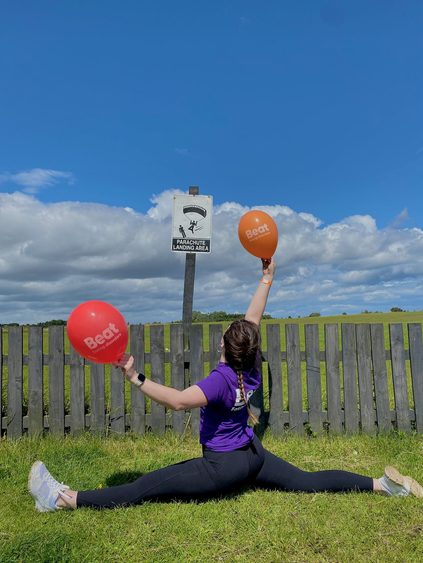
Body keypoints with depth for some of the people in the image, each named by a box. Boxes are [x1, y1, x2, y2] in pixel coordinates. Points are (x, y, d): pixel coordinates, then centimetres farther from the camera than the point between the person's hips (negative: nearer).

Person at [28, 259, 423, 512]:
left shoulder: (222, 379, -27)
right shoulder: (251, 368, -6)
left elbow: (178, 401, -42)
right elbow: (254, 317, 2)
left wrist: (134, 377, -40)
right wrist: (267, 277, 10)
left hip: (225, 466, -7)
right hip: (252, 455, 7)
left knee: (146, 488, -11)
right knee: (310, 482, 17)